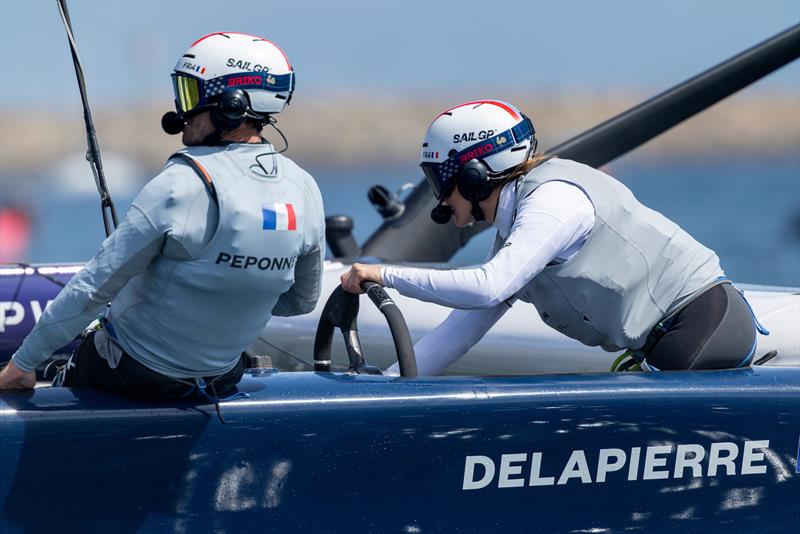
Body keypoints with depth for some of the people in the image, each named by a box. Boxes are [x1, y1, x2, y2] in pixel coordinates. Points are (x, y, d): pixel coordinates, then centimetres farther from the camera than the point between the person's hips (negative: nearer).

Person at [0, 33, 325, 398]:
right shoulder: (304, 190, -8)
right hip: (222, 376, 6)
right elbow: (301, 302, 7)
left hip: (138, 373, -6)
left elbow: (93, 287, -23)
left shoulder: (184, 185, -28)